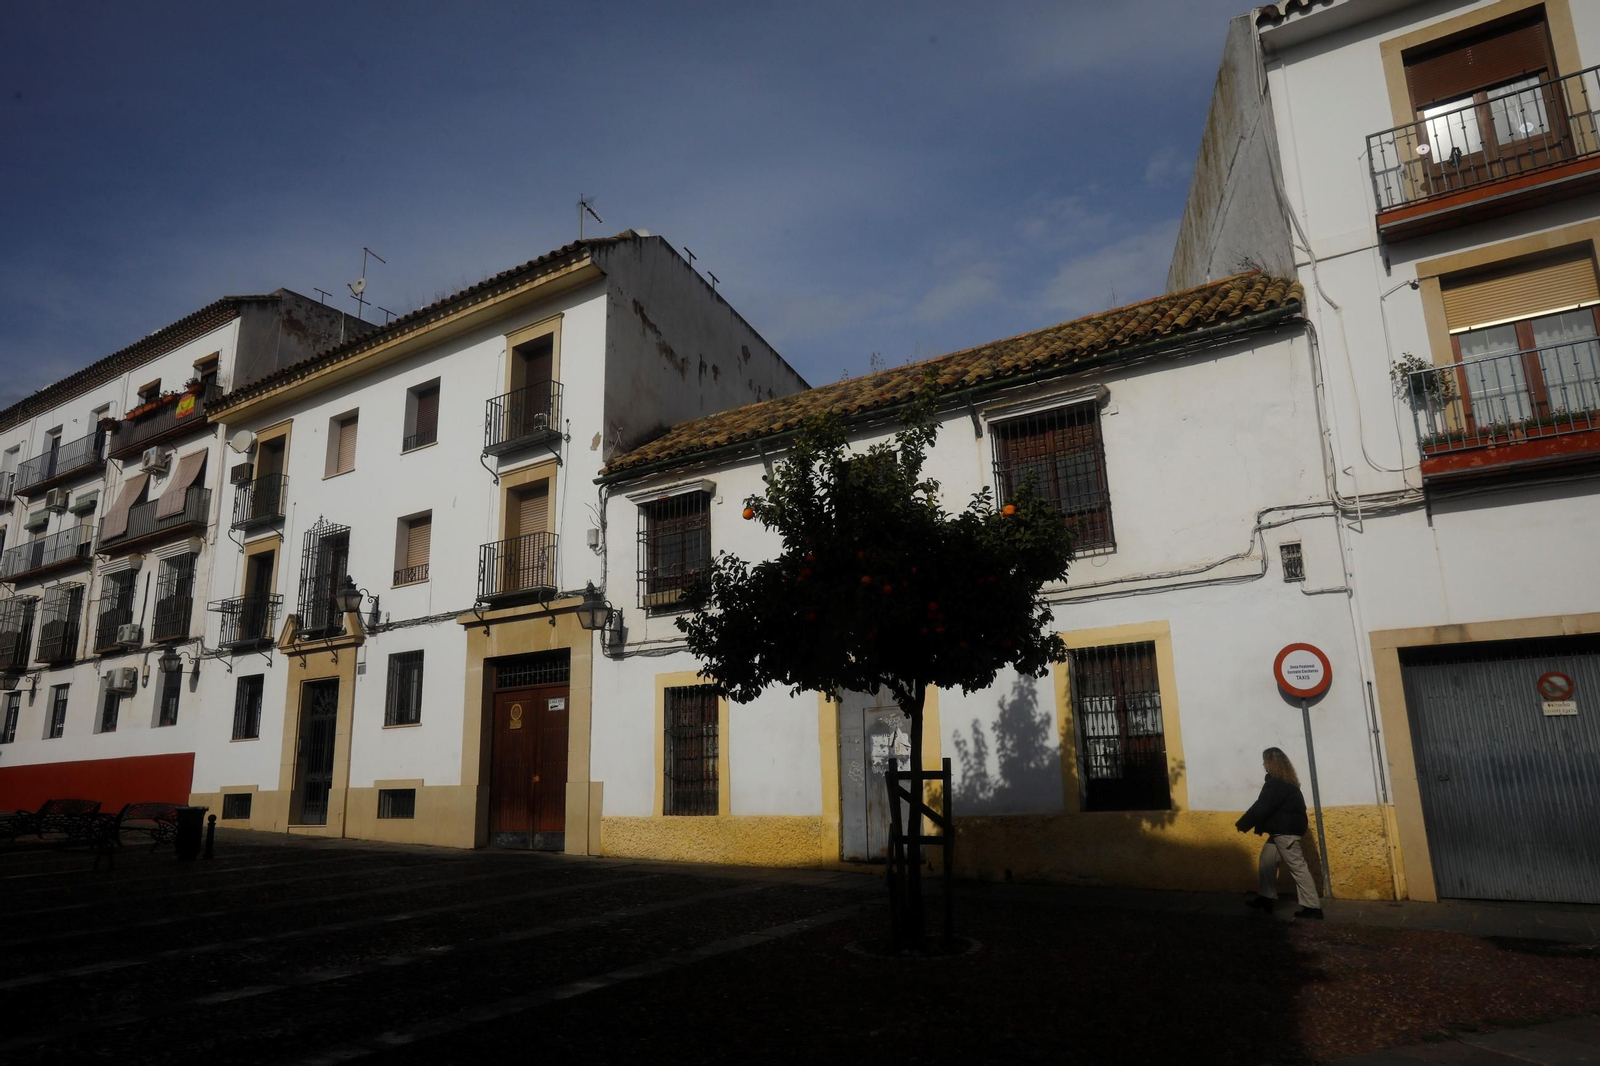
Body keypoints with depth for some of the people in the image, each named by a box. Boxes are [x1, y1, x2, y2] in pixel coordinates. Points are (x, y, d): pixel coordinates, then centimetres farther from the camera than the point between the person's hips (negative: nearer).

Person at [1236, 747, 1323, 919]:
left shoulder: (1277, 783, -19)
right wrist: (1248, 823, 16)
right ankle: (1266, 898, 18)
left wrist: (1242, 824, -11)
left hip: (1286, 831, -11)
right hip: (1282, 830, 11)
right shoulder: (1282, 781, 14)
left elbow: (1262, 807, -19)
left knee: (1297, 867, -7)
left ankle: (1312, 907, -3)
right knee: (1267, 859, 13)